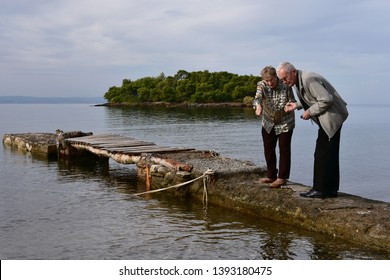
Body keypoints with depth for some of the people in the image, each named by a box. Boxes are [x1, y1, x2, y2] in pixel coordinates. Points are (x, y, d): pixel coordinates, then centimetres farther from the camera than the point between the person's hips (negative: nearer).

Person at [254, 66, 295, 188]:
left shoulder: (285, 86, -19)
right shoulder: (261, 85, -15)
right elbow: (258, 96, -35)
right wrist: (258, 106, -57)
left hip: (285, 122, -3)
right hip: (268, 122, 4)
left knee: (284, 149, -2)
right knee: (268, 150, 11)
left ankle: (282, 178, 6)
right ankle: (271, 176, 24)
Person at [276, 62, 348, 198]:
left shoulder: (309, 80, -22)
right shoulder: (297, 82, 10)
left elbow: (326, 99, -26)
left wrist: (310, 112, -17)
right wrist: (297, 105, 4)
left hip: (332, 115, -11)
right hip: (327, 118, 11)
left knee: (322, 154, -8)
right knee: (330, 155, 12)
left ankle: (320, 190, -2)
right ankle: (331, 189, 19)